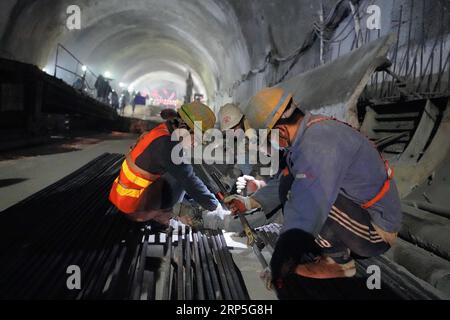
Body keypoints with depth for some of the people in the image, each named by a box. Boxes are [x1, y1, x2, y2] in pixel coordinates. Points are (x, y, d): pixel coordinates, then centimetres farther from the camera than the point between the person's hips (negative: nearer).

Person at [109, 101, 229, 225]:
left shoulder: (164, 131, 2)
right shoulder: (166, 144, -26)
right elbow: (190, 180, -23)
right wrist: (216, 209, -15)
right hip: (133, 207, -9)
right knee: (182, 176, -16)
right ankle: (162, 213, -2)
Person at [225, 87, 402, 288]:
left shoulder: (318, 143, -28)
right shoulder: (311, 133, 4)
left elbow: (309, 205, -35)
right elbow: (283, 183, 17)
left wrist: (281, 261, -29)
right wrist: (250, 202, 19)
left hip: (377, 232, -10)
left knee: (293, 190, -25)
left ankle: (339, 261, -6)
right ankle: (342, 251, 9)